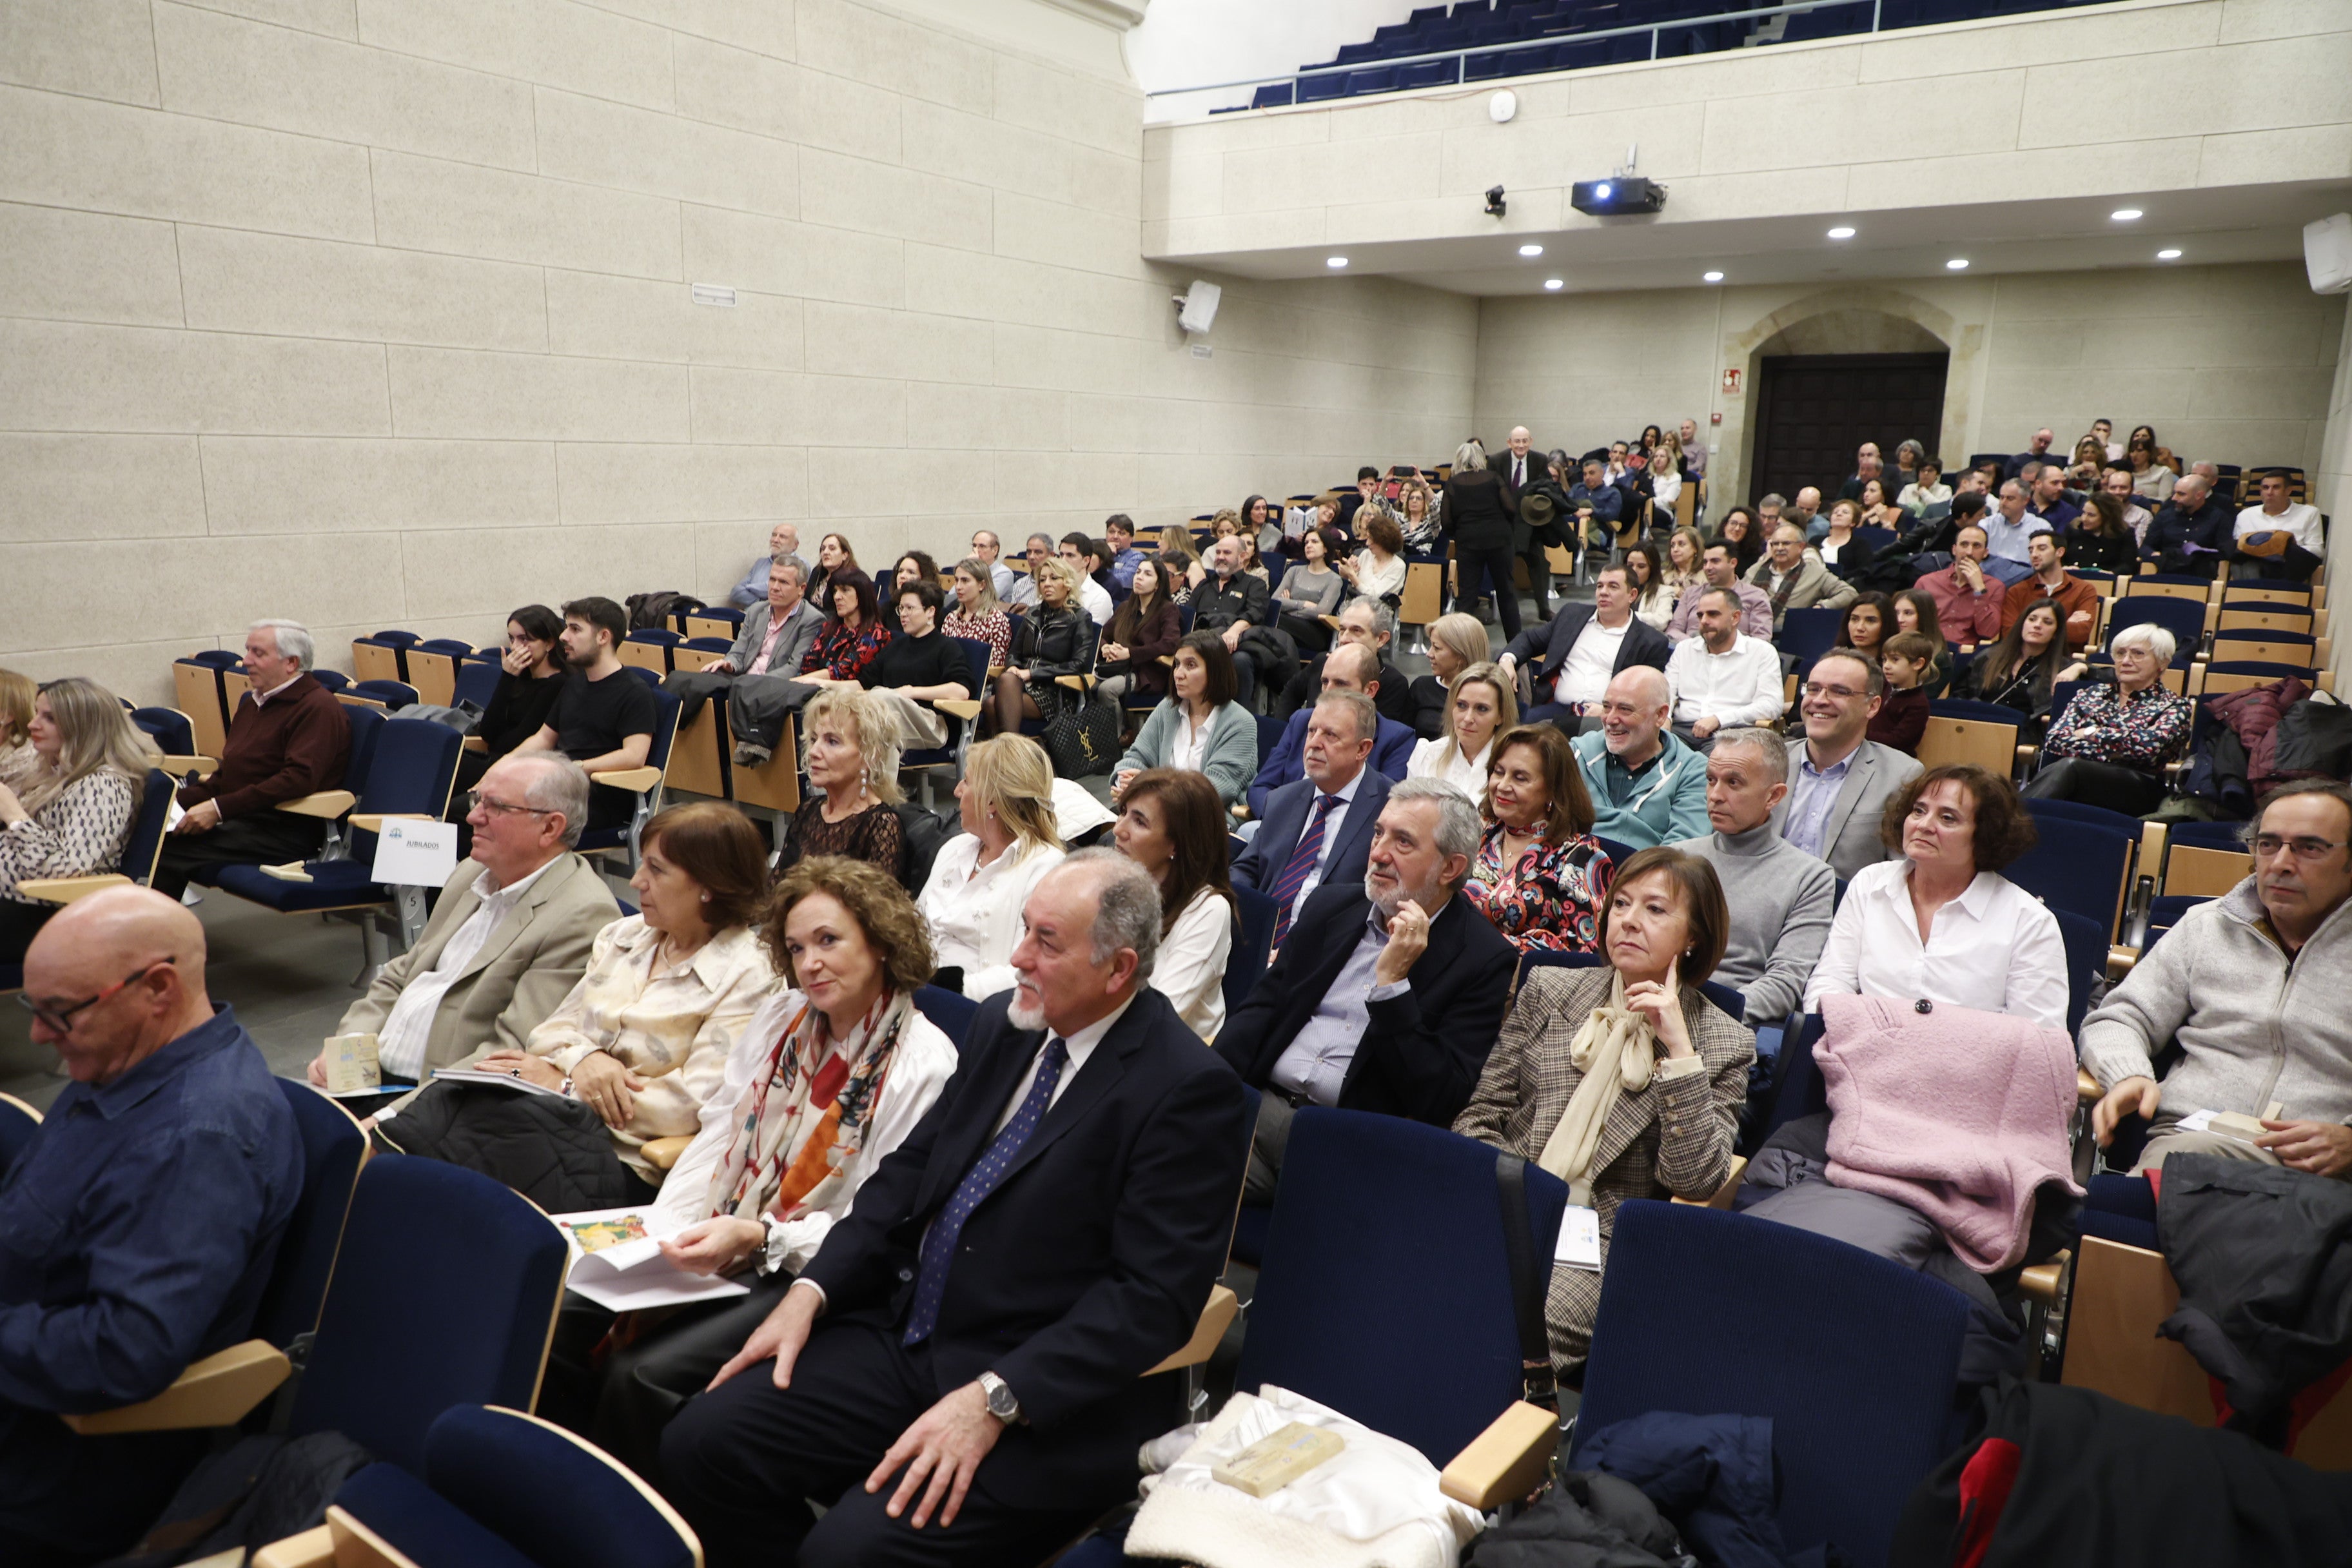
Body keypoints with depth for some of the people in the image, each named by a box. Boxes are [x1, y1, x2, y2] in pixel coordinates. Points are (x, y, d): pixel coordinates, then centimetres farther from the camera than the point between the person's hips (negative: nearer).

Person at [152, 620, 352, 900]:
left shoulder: (318, 707, -9)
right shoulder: (254, 703, 22)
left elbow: (300, 778, -22)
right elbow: (228, 773, 25)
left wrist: (220, 808, -23)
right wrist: (178, 798, 7)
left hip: (286, 832, -9)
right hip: (240, 819, 9)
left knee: (171, 852, -24)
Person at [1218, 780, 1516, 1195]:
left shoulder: (1485, 959, -4)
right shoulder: (1333, 904, 14)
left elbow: (1438, 1104, -11)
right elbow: (1260, 1006, 14)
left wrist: (1393, 982, -18)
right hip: (1257, 1103, 4)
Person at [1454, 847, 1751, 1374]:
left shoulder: (1724, 1044, 6)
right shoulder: (1547, 991, 13)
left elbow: (1695, 1182, -7)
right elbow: (1481, 1116, 11)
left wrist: (1679, 1048, -12)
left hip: (1601, 1239, -2)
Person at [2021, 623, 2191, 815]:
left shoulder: (2174, 707, 14)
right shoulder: (2091, 694, 22)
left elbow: (2149, 744, -9)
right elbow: (2055, 740, 6)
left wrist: (2092, 733, 0)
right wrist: (2108, 753, -8)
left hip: (2138, 790, -3)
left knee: (2067, 767, -37)